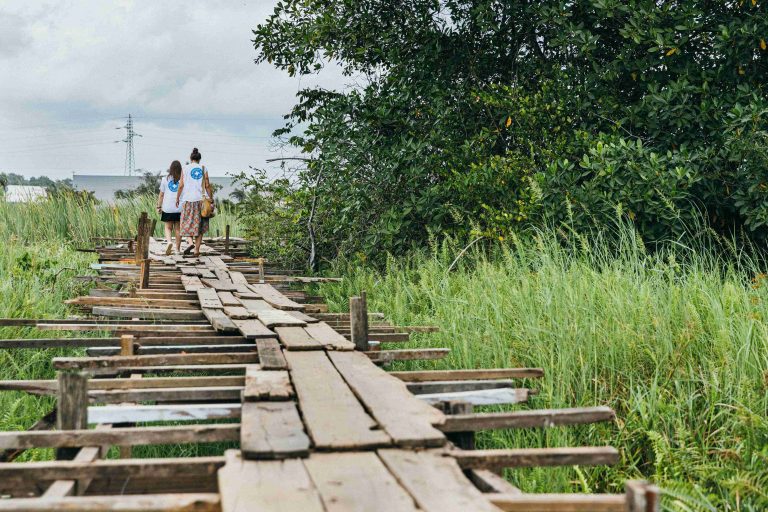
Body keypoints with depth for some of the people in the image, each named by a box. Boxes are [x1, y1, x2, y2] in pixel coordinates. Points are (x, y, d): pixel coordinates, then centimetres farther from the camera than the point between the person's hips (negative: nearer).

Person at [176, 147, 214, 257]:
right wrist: (211, 199, 6)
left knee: (188, 223, 9)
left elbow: (181, 185, -1)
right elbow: (207, 186, 0)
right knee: (199, 225, 6)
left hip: (188, 199, -1)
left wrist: (177, 198, 8)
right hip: (200, 199, 1)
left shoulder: (185, 168, 2)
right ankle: (197, 249, 1)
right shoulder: (203, 169, 3)